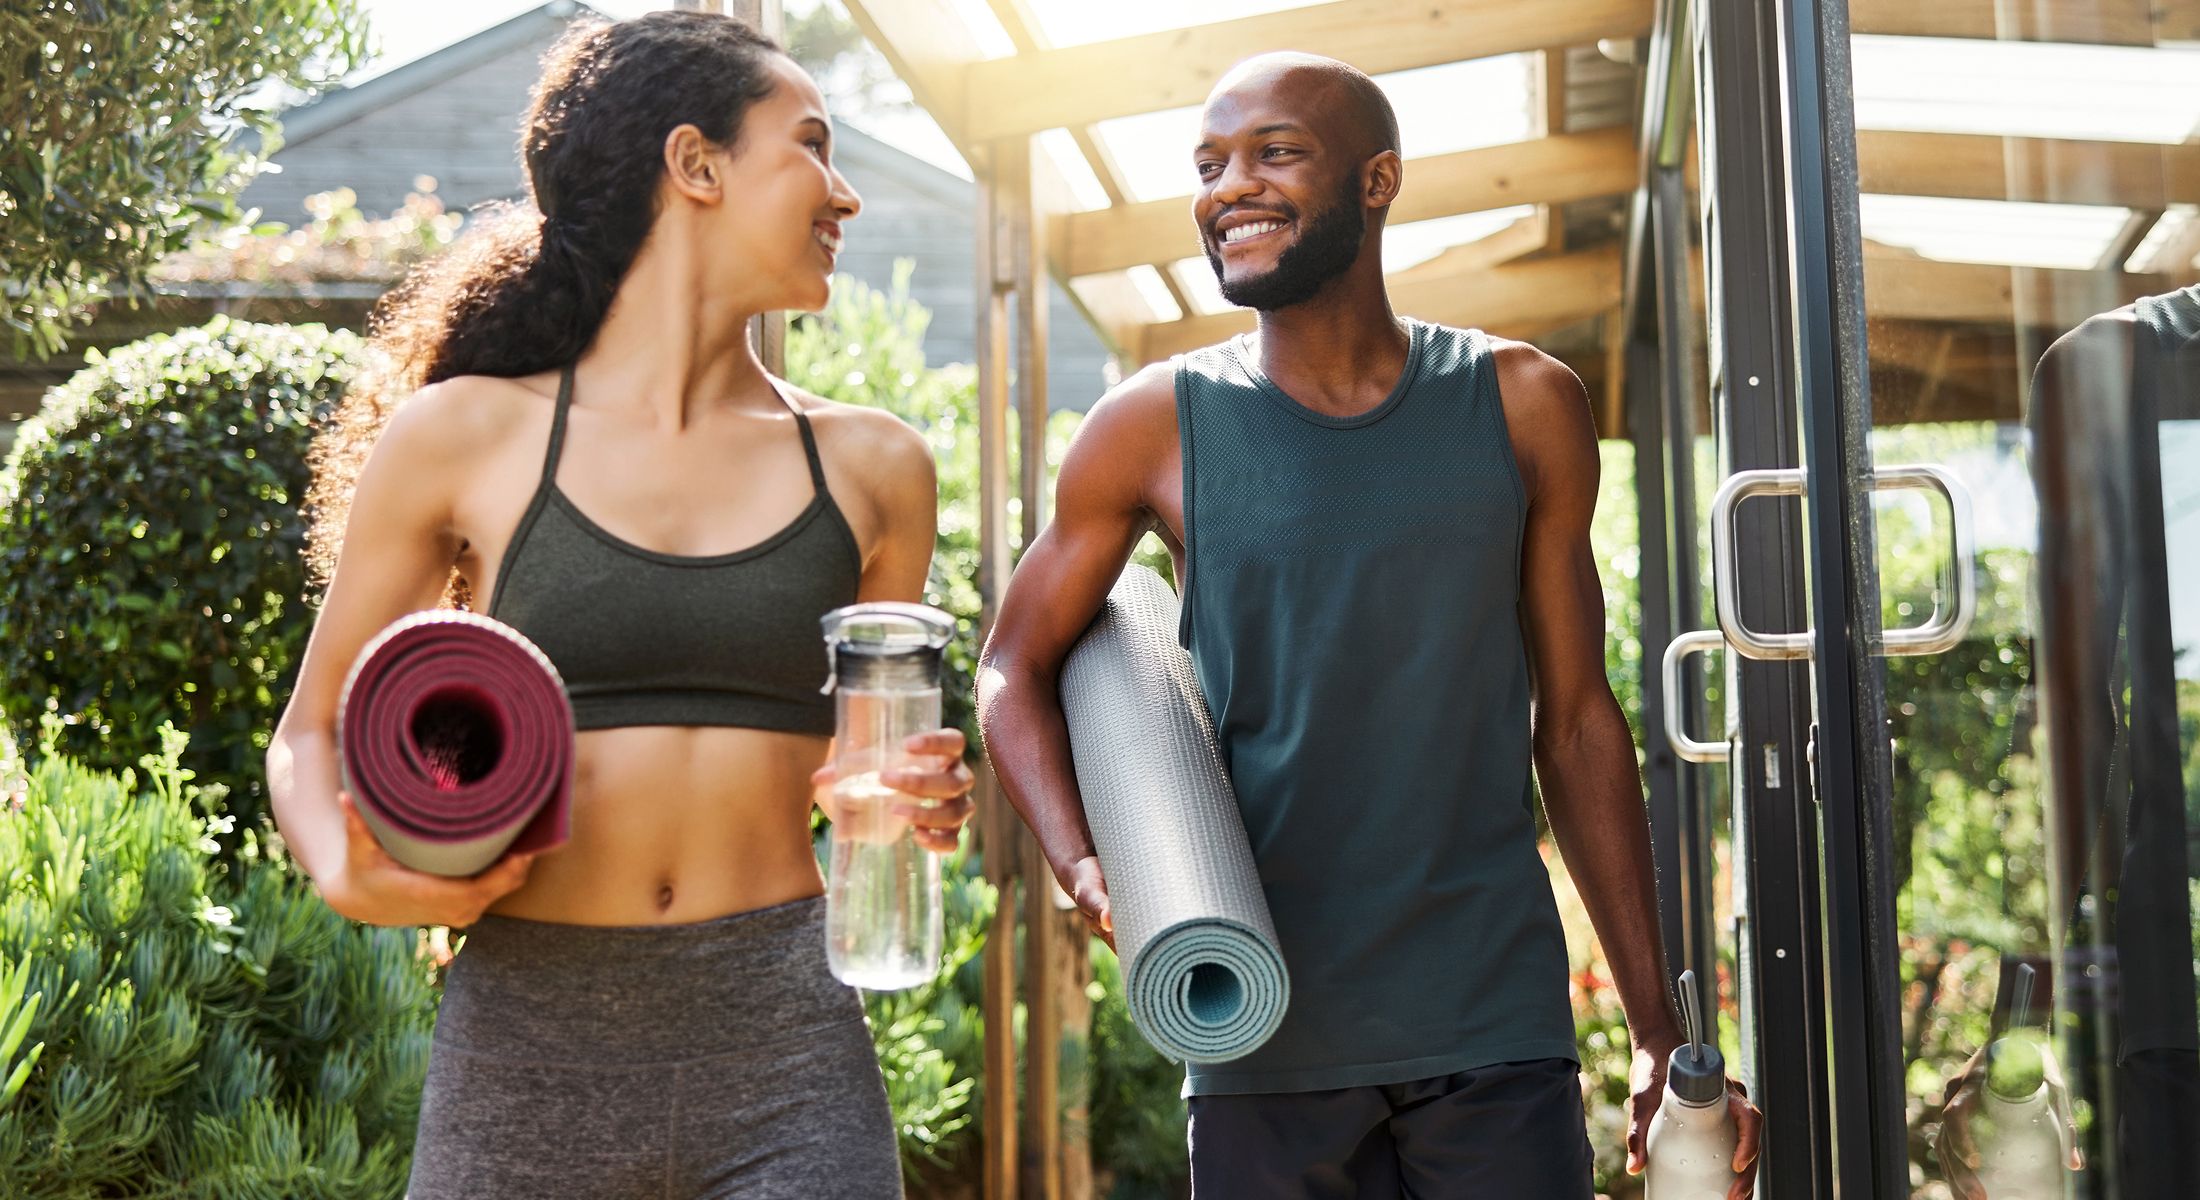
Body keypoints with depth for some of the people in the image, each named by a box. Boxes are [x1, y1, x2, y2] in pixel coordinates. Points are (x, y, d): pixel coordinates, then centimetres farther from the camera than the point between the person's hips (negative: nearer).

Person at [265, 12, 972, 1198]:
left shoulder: (869, 467, 8)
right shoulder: (466, 438, 1)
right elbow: (312, 735, 10)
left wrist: (920, 801, -1)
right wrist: (349, 875, -10)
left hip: (786, 1054, 2)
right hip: (526, 1043, -1)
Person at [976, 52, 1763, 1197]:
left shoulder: (1523, 407, 4)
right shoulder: (1158, 426, 1)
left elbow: (1575, 722, 9)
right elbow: (1017, 668, 10)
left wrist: (1660, 1032, 7)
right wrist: (1085, 866, -10)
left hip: (1495, 1029, 1)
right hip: (1265, 1045, 0)